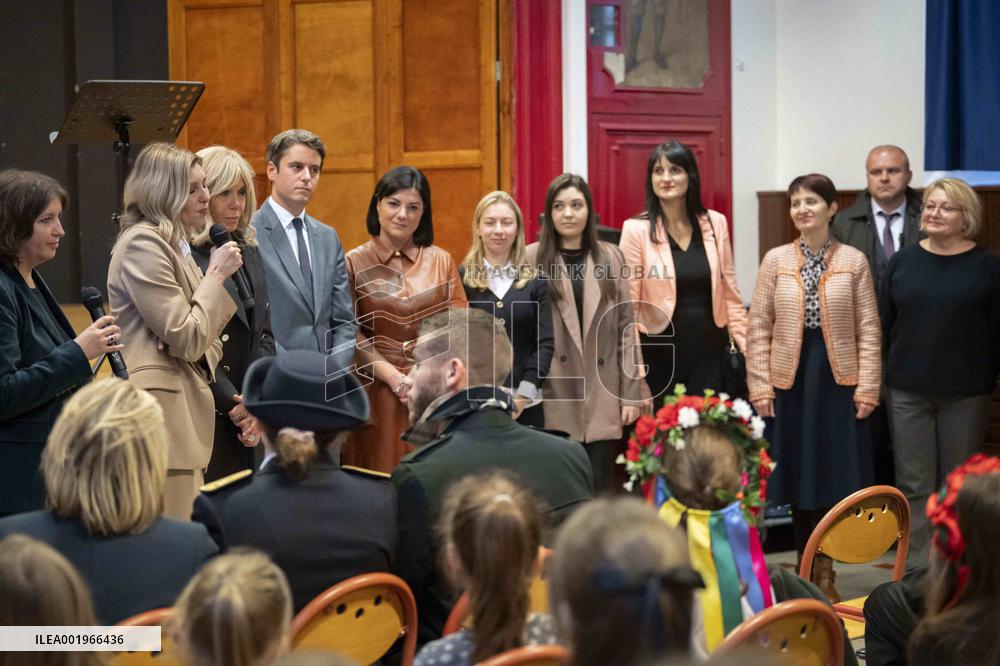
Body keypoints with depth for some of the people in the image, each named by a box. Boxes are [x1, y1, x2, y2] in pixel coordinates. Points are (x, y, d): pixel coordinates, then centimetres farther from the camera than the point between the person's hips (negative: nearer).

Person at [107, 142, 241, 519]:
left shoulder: (174, 244, 19)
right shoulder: (143, 244, -11)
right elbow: (186, 339, -15)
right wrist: (217, 275, -7)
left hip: (186, 401, 10)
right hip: (162, 406, -10)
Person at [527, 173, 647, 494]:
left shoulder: (611, 258, 8)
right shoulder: (532, 259, 0)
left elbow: (626, 327, 7)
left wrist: (632, 393, 2)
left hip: (603, 396, 2)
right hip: (553, 398, -2)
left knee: (600, 489, 4)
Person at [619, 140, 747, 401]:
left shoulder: (715, 223, 5)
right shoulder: (636, 229, -5)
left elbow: (729, 293, 9)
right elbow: (628, 303, -6)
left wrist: (748, 348, 4)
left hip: (709, 351, 3)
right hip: (660, 353, -3)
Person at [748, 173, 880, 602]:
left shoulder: (853, 262, 2)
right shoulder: (776, 261, 4)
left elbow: (868, 330, 2)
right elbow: (759, 328, 4)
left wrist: (867, 388, -5)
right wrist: (760, 386, -3)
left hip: (838, 379, -1)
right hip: (791, 378, 1)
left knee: (835, 474, 0)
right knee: (799, 474, 5)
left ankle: (823, 569, 12)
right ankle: (807, 565, 17)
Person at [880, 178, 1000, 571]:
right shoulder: (903, 262, 4)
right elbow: (883, 324, 7)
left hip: (967, 392, -2)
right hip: (908, 391, 2)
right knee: (914, 484, 4)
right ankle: (916, 569, 11)